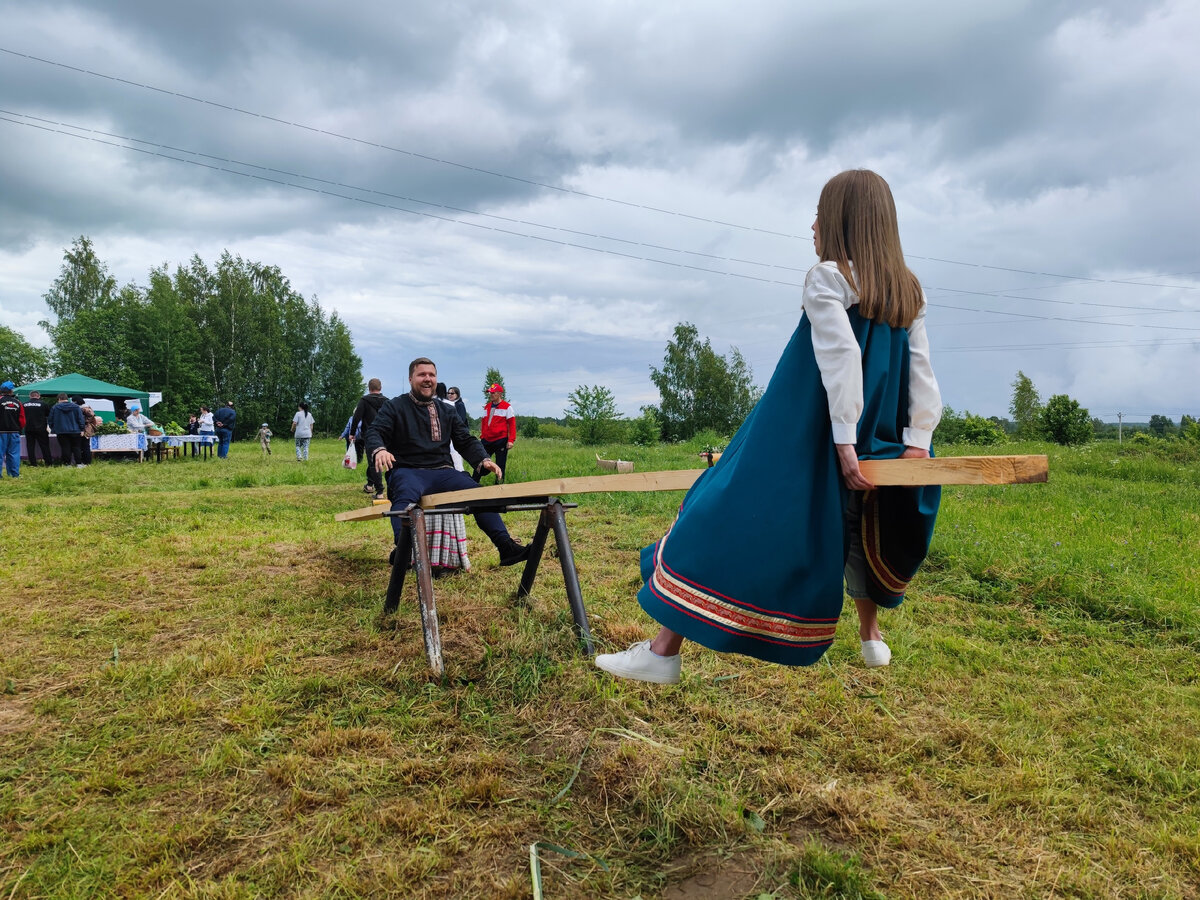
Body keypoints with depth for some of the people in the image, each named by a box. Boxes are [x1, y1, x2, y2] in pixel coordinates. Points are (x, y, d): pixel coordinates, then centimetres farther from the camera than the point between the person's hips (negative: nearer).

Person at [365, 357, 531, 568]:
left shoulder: (446, 411, 23)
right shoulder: (394, 407, 10)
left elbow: (466, 440, 21)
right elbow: (375, 433, -3)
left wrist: (483, 460, 0)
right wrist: (379, 450, -28)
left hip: (442, 472, 4)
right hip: (407, 471, -4)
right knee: (406, 496, -40)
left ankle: (506, 547, -18)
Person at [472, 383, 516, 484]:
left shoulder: (507, 406, -3)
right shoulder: (487, 406, 13)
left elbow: (512, 424, -7)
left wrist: (511, 440, -14)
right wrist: (482, 437, 14)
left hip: (501, 441, -5)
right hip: (486, 441, 5)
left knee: (500, 466, 2)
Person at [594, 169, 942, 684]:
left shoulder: (827, 279, -9)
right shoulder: (909, 291, 10)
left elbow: (842, 359, -20)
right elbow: (921, 371, 3)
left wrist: (844, 441, -22)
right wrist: (917, 441, 0)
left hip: (801, 439, -6)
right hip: (876, 439, 7)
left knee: (727, 517, -5)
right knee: (856, 526, 29)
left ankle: (664, 652, -7)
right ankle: (872, 637, 41)